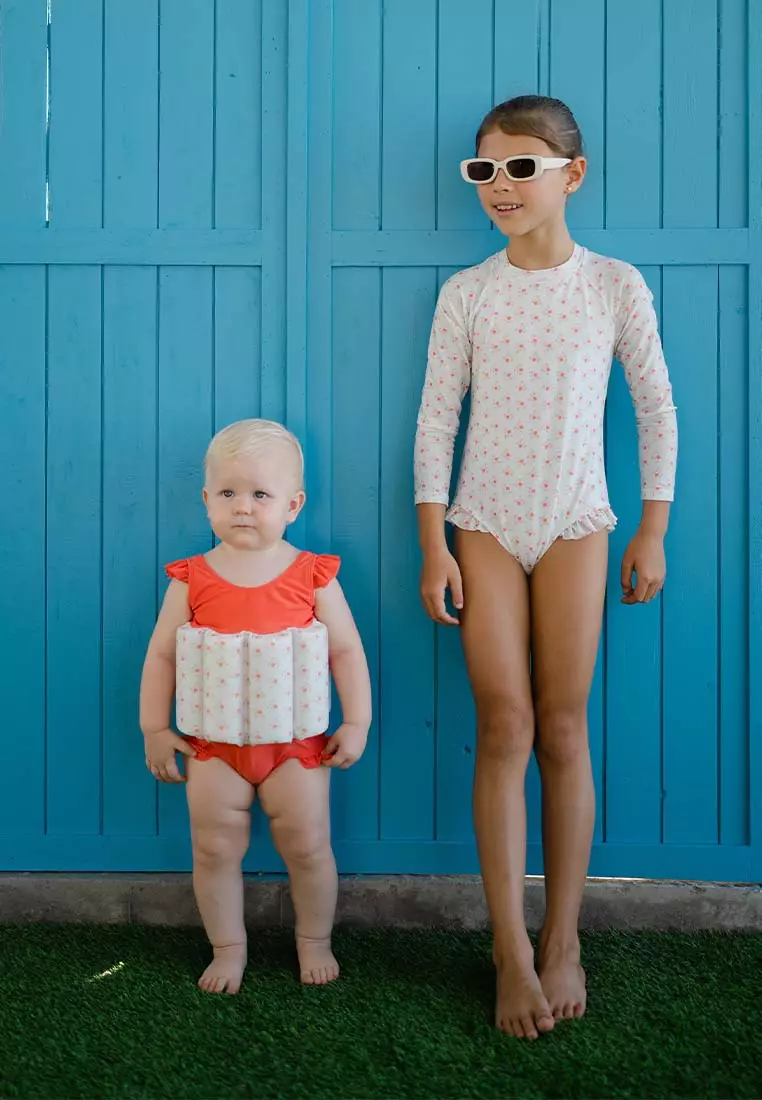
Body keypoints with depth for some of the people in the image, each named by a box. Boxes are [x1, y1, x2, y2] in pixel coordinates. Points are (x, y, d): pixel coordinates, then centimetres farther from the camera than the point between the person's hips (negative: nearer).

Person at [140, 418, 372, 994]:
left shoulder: (313, 574, -7)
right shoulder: (193, 578, -4)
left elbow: (347, 650, -3)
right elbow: (161, 654, 1)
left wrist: (356, 723, -5)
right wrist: (155, 730, 1)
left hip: (296, 741, -1)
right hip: (215, 743, 1)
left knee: (308, 845, 8)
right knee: (215, 849, 9)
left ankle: (315, 942, 30)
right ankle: (228, 948, 28)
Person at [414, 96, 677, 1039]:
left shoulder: (614, 285, -1)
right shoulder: (467, 292, 1)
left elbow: (657, 410, 5)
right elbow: (436, 418, 1)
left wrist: (652, 534, 4)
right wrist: (433, 547, -3)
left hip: (574, 528, 0)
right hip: (487, 527, 1)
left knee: (562, 731, 2)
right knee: (505, 728, -3)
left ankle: (562, 942, 15)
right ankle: (511, 950, 5)